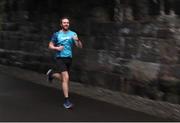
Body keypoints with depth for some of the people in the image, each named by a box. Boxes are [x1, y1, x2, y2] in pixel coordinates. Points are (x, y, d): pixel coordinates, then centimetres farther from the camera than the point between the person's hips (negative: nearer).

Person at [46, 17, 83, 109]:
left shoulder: (73, 34, 4)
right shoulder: (57, 34, 0)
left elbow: (80, 47, -1)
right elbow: (50, 46, 6)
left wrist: (77, 40, -21)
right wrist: (56, 48, -14)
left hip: (69, 58, 4)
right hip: (60, 58, -4)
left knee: (63, 78, 17)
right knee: (66, 78, -16)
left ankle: (51, 73, 48)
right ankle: (67, 100, -9)